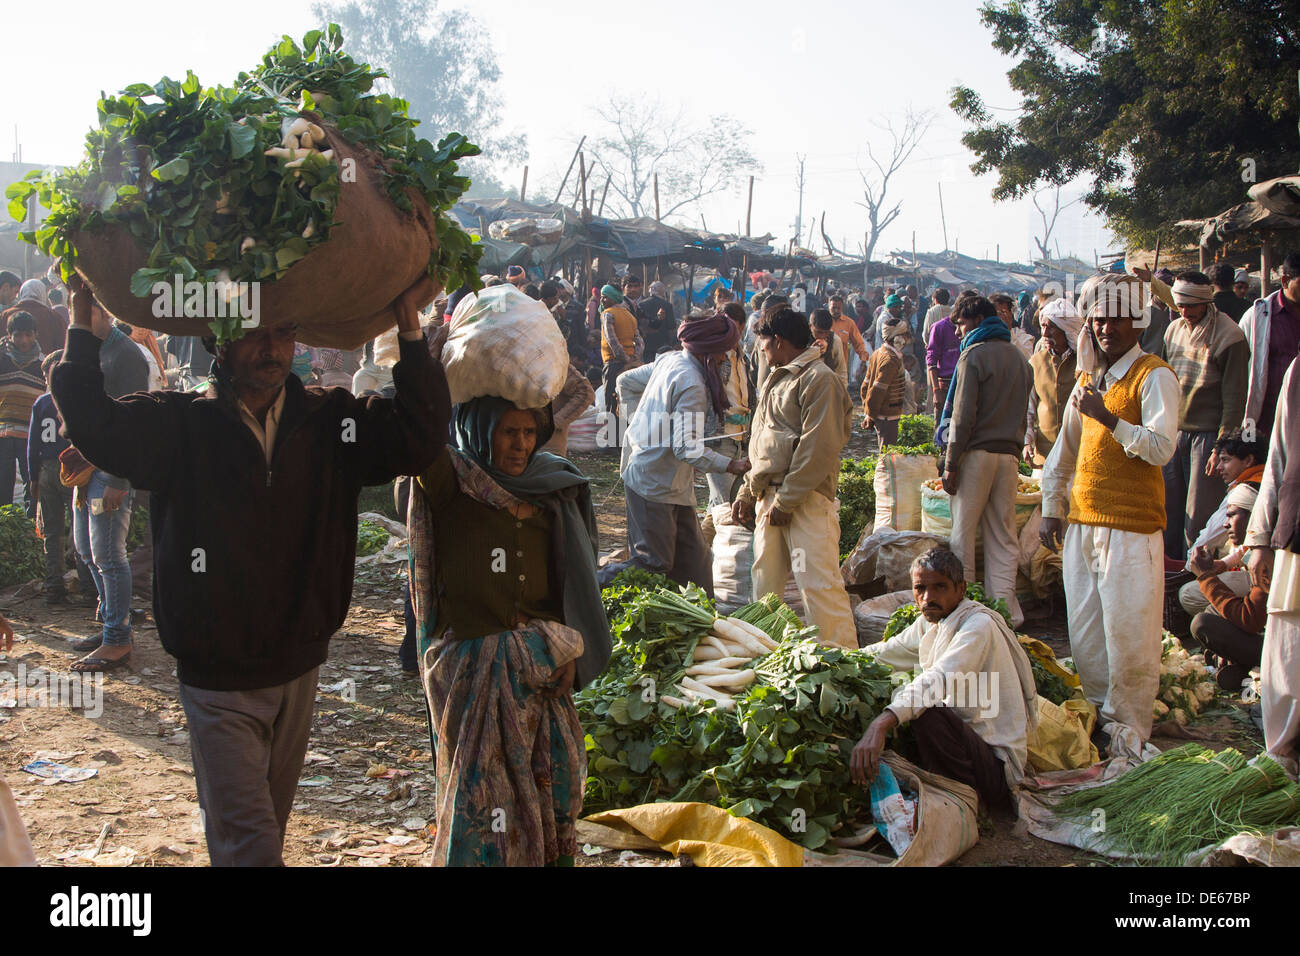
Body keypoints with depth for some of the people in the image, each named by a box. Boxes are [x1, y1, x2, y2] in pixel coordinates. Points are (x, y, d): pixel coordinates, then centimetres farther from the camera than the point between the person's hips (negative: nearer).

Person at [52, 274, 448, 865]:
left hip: (298, 667, 4)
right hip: (218, 679, -4)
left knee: (271, 819, 22)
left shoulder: (331, 421, -2)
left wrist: (410, 331, -19)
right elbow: (93, 425, -21)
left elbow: (418, 439, -13)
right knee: (248, 843, -4)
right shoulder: (181, 425, -8)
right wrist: (86, 330, -22)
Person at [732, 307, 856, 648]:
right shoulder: (776, 380, 22)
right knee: (765, 585, 11)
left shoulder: (819, 379, -8)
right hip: (769, 497, 9)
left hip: (806, 500, -9)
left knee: (818, 585, -12)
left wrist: (785, 501, -17)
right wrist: (746, 494, 17)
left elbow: (818, 448, -16)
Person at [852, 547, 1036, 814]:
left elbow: (940, 680, -36)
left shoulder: (979, 625, -18)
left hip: (996, 764, -9)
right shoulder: (930, 621, 9)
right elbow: (886, 652, 26)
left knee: (927, 715, -31)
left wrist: (881, 724, -49)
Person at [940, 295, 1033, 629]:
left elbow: (963, 415, -12)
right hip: (1009, 454, 6)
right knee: (1004, 536, 7)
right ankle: (1006, 611, 5)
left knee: (963, 530, 1)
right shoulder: (1019, 358, 16)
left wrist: (951, 463, -10)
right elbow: (1021, 412, 19)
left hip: (977, 452, -6)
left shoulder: (974, 355, -7)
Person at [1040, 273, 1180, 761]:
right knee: (1084, 630, 12)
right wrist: (1051, 509, 20)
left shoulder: (1154, 376, -7)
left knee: (1127, 633, -4)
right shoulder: (1088, 377, 15)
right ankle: (1096, 715, 25)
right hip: (1082, 523, 7)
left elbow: (1161, 448, -19)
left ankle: (1129, 731, 7)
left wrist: (1109, 418, -26)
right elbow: (1065, 449, 23)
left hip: (1132, 528, -7)